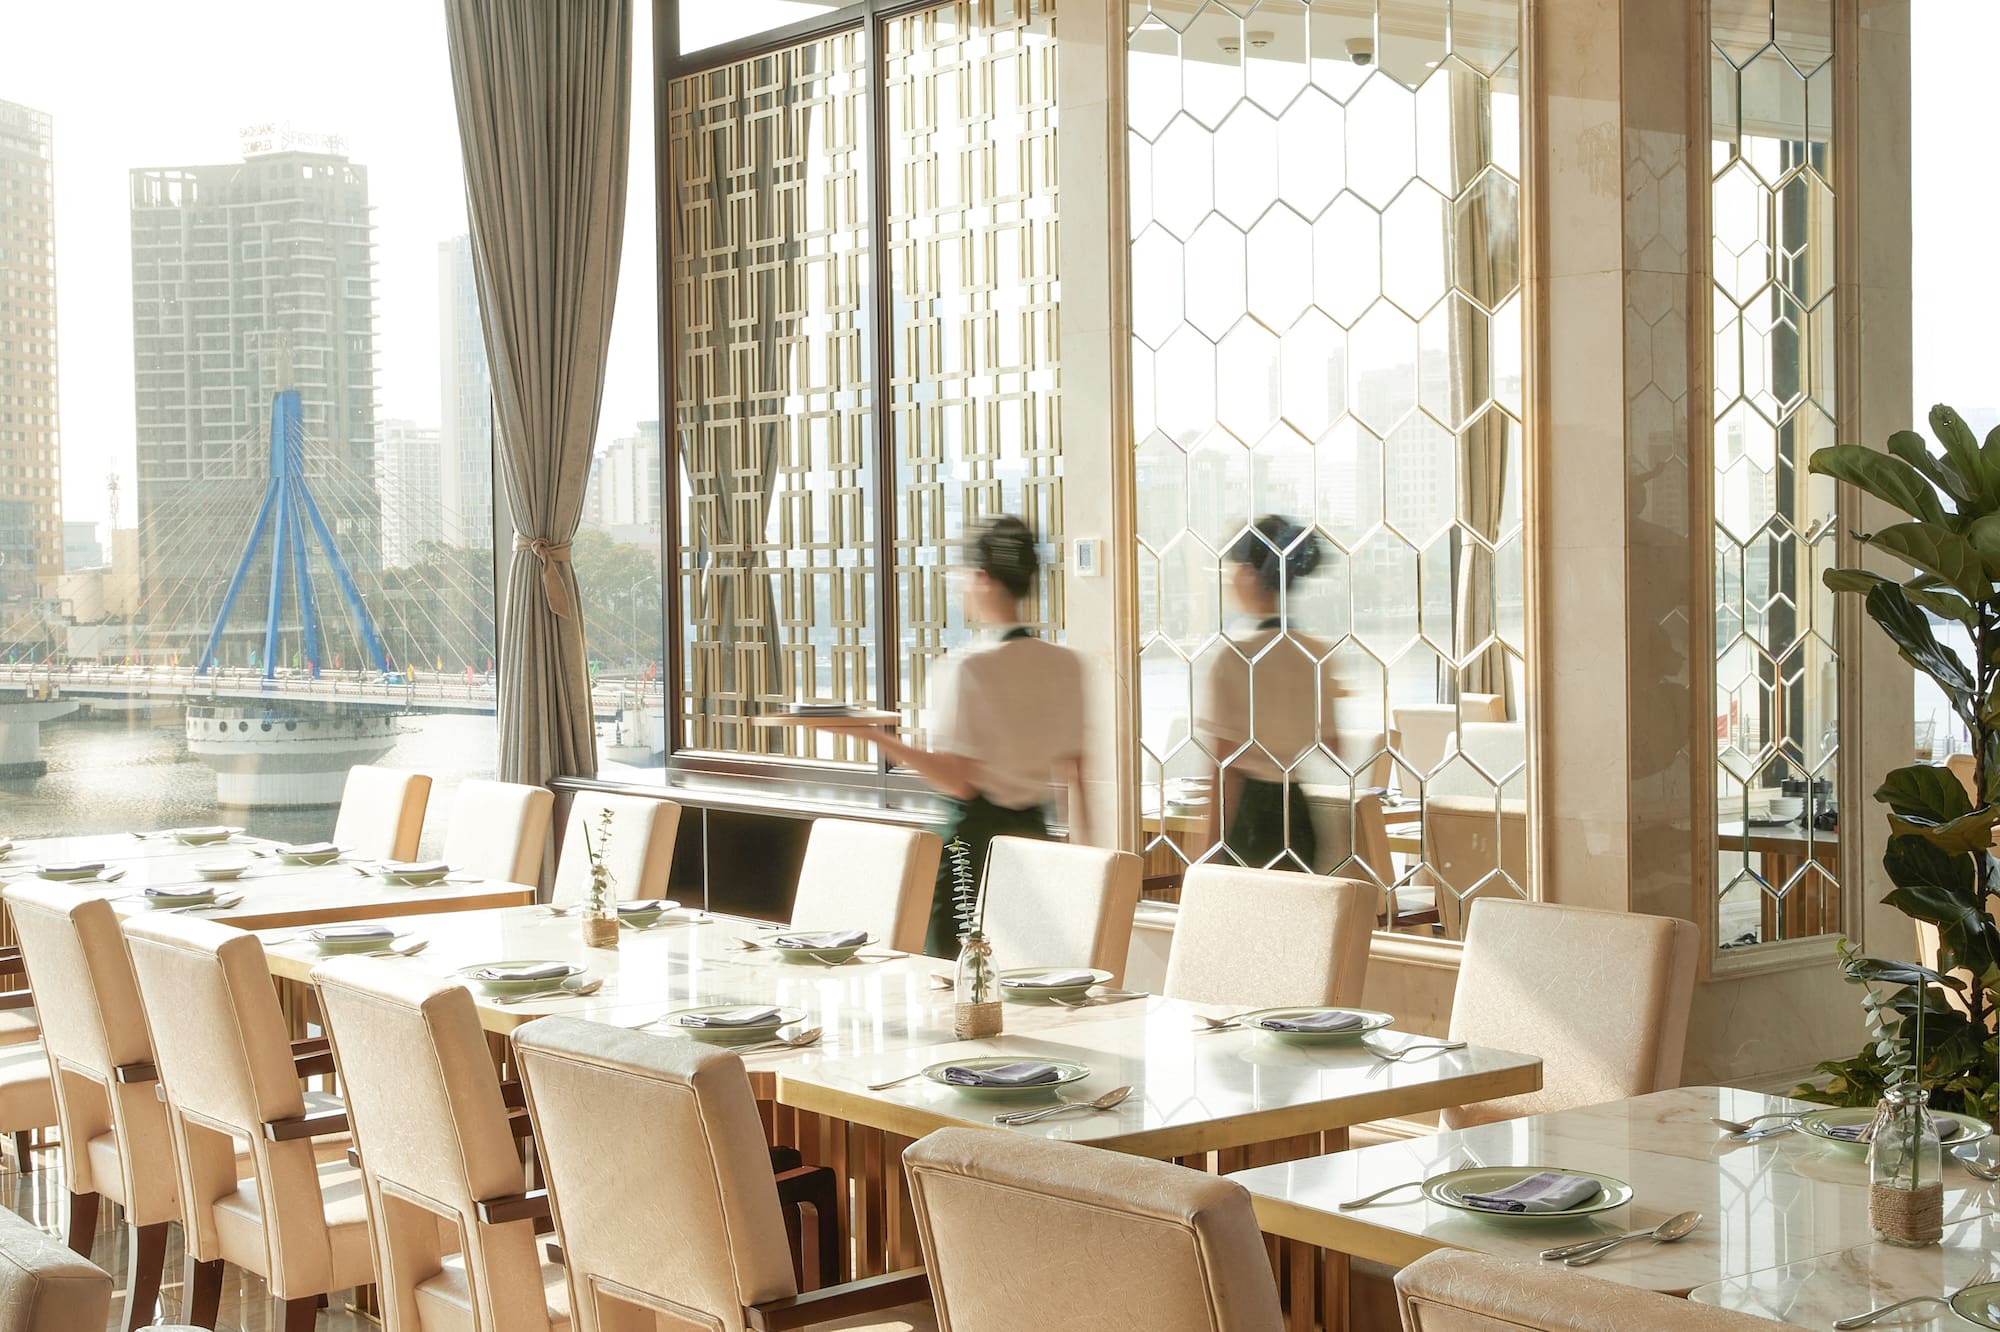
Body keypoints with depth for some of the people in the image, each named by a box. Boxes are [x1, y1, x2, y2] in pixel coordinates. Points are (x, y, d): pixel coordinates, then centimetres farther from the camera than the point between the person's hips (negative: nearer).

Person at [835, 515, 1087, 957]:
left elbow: (958, 782, -19)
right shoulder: (1065, 665, 3)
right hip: (1034, 829, 6)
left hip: (974, 832, -6)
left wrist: (874, 735, -19)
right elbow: (1073, 771, 8)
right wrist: (1080, 843, 19)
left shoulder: (964, 668, -15)